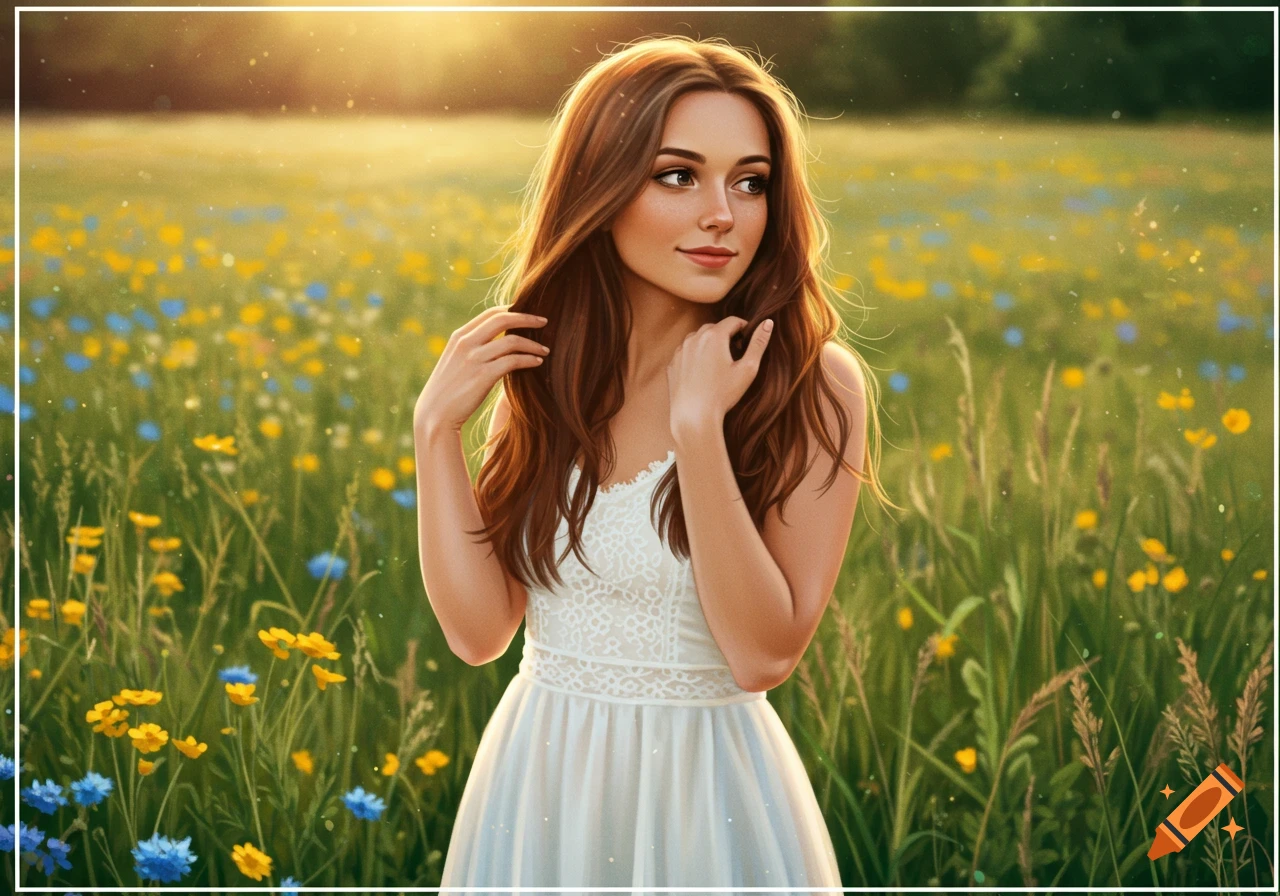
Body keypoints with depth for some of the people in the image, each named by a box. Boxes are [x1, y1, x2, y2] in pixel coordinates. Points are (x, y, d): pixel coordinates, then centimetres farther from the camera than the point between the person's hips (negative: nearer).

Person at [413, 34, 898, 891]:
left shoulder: (814, 384, -13)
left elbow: (764, 655, -18)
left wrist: (698, 424, -24)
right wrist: (437, 427, -11)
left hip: (712, 792, -3)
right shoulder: (546, 371, -1)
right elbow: (478, 628, -4)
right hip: (539, 784, 3)